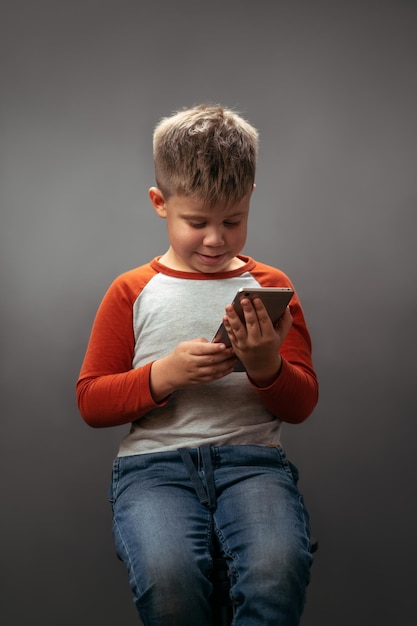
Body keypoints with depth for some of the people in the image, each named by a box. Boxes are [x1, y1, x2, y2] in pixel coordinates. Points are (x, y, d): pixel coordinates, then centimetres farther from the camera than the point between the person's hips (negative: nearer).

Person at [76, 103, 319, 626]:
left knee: (279, 569, -31)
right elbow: (90, 401, 7)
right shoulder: (132, 292, 11)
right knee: (166, 577, -31)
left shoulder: (271, 286, 14)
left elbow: (302, 405, 13)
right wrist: (164, 375, -10)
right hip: (154, 461, 0)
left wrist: (267, 366, -10)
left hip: (252, 458, 1)